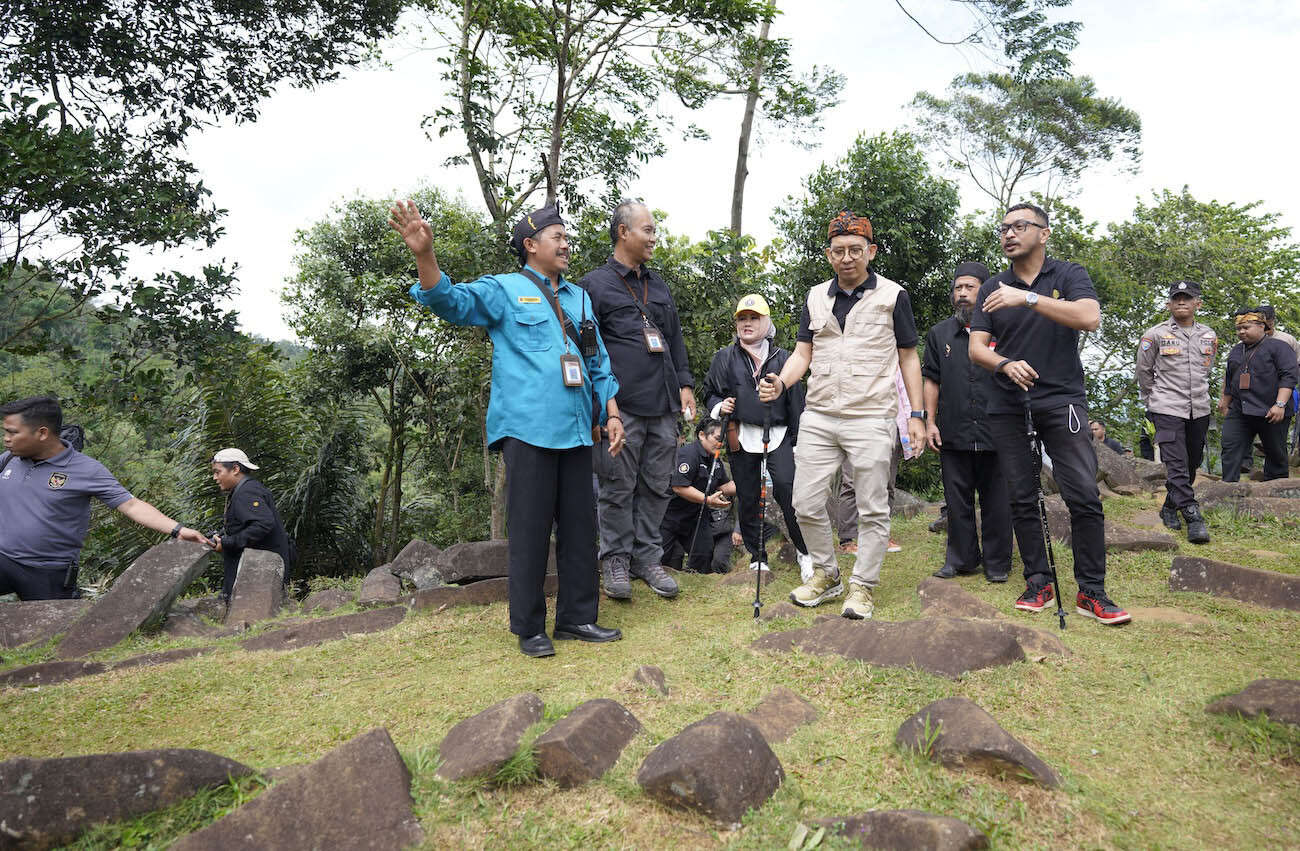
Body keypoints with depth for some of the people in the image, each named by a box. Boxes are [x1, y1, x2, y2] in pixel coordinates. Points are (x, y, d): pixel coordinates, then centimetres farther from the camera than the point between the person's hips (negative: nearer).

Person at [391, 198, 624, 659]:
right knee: (530, 530, -1)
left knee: (580, 526, 9)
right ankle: (529, 628, 11)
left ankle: (577, 617, 21)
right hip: (528, 428, -6)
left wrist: (612, 413, 14)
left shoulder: (579, 298, 20)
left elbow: (598, 363, 23)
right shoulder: (504, 289, 3)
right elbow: (451, 301, -13)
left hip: (576, 430, 6)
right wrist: (424, 254, -30)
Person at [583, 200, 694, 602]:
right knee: (619, 489, 2)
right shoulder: (595, 284, -1)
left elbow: (675, 339, 23)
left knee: (656, 486, 9)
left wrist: (684, 385, 14)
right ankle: (615, 561, 15)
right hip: (622, 407, -6)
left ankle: (647, 559, 20)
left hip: (663, 406, 6)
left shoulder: (658, 284, 19)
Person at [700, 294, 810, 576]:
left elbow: (796, 401, 9)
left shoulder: (782, 358, 10)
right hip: (742, 437, 1)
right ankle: (757, 556, 19)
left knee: (786, 487, -15)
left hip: (778, 435, -1)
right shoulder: (724, 358, 10)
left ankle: (804, 551, 2)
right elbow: (708, 392, 18)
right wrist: (719, 406, -5)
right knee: (748, 498, 5)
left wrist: (799, 441, 5)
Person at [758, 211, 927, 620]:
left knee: (872, 509, 2)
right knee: (806, 503, 4)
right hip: (818, 417, 4)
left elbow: (908, 358, 5)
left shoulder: (893, 295, 2)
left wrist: (917, 414, -1)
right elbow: (802, 353, 9)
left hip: (871, 419, -3)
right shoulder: (815, 297, 12)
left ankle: (862, 586, 16)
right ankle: (826, 574, 24)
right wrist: (780, 382, -12)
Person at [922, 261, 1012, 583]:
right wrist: (930, 421, 5)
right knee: (957, 500, 7)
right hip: (953, 434, 2)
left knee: (996, 501, 4)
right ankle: (962, 559, 19)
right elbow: (931, 381, 13)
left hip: (995, 433, -2)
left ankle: (997, 563, 16)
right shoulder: (939, 334, 12)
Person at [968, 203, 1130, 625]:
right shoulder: (992, 288, 11)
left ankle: (1091, 591, 1)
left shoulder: (1069, 275, 4)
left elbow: (1089, 317, -16)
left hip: (1062, 400, -2)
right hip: (1008, 407, 3)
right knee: (1022, 500, 4)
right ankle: (1038, 583, 15)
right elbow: (976, 348, 3)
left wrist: (1028, 297, -21)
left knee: (1084, 496, -9)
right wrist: (1006, 364, -18)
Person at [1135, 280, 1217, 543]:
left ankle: (1170, 507, 27)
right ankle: (1193, 517, -14)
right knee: (1176, 464, -13)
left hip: (1199, 410, 5)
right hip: (1167, 409, -5)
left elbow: (1207, 370, 24)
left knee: (1192, 463, 10)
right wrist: (1151, 401, 10)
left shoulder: (1209, 336, 11)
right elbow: (1143, 371, 6)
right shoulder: (1155, 335, -2)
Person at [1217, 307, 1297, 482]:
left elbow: (1289, 376, -12)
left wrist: (1280, 404, -21)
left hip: (1270, 412, -5)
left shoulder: (1278, 347, -3)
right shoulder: (1236, 351, 17)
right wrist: (1225, 402, 25)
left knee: (1275, 454, 7)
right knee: (1230, 449, -7)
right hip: (1238, 412, 5)